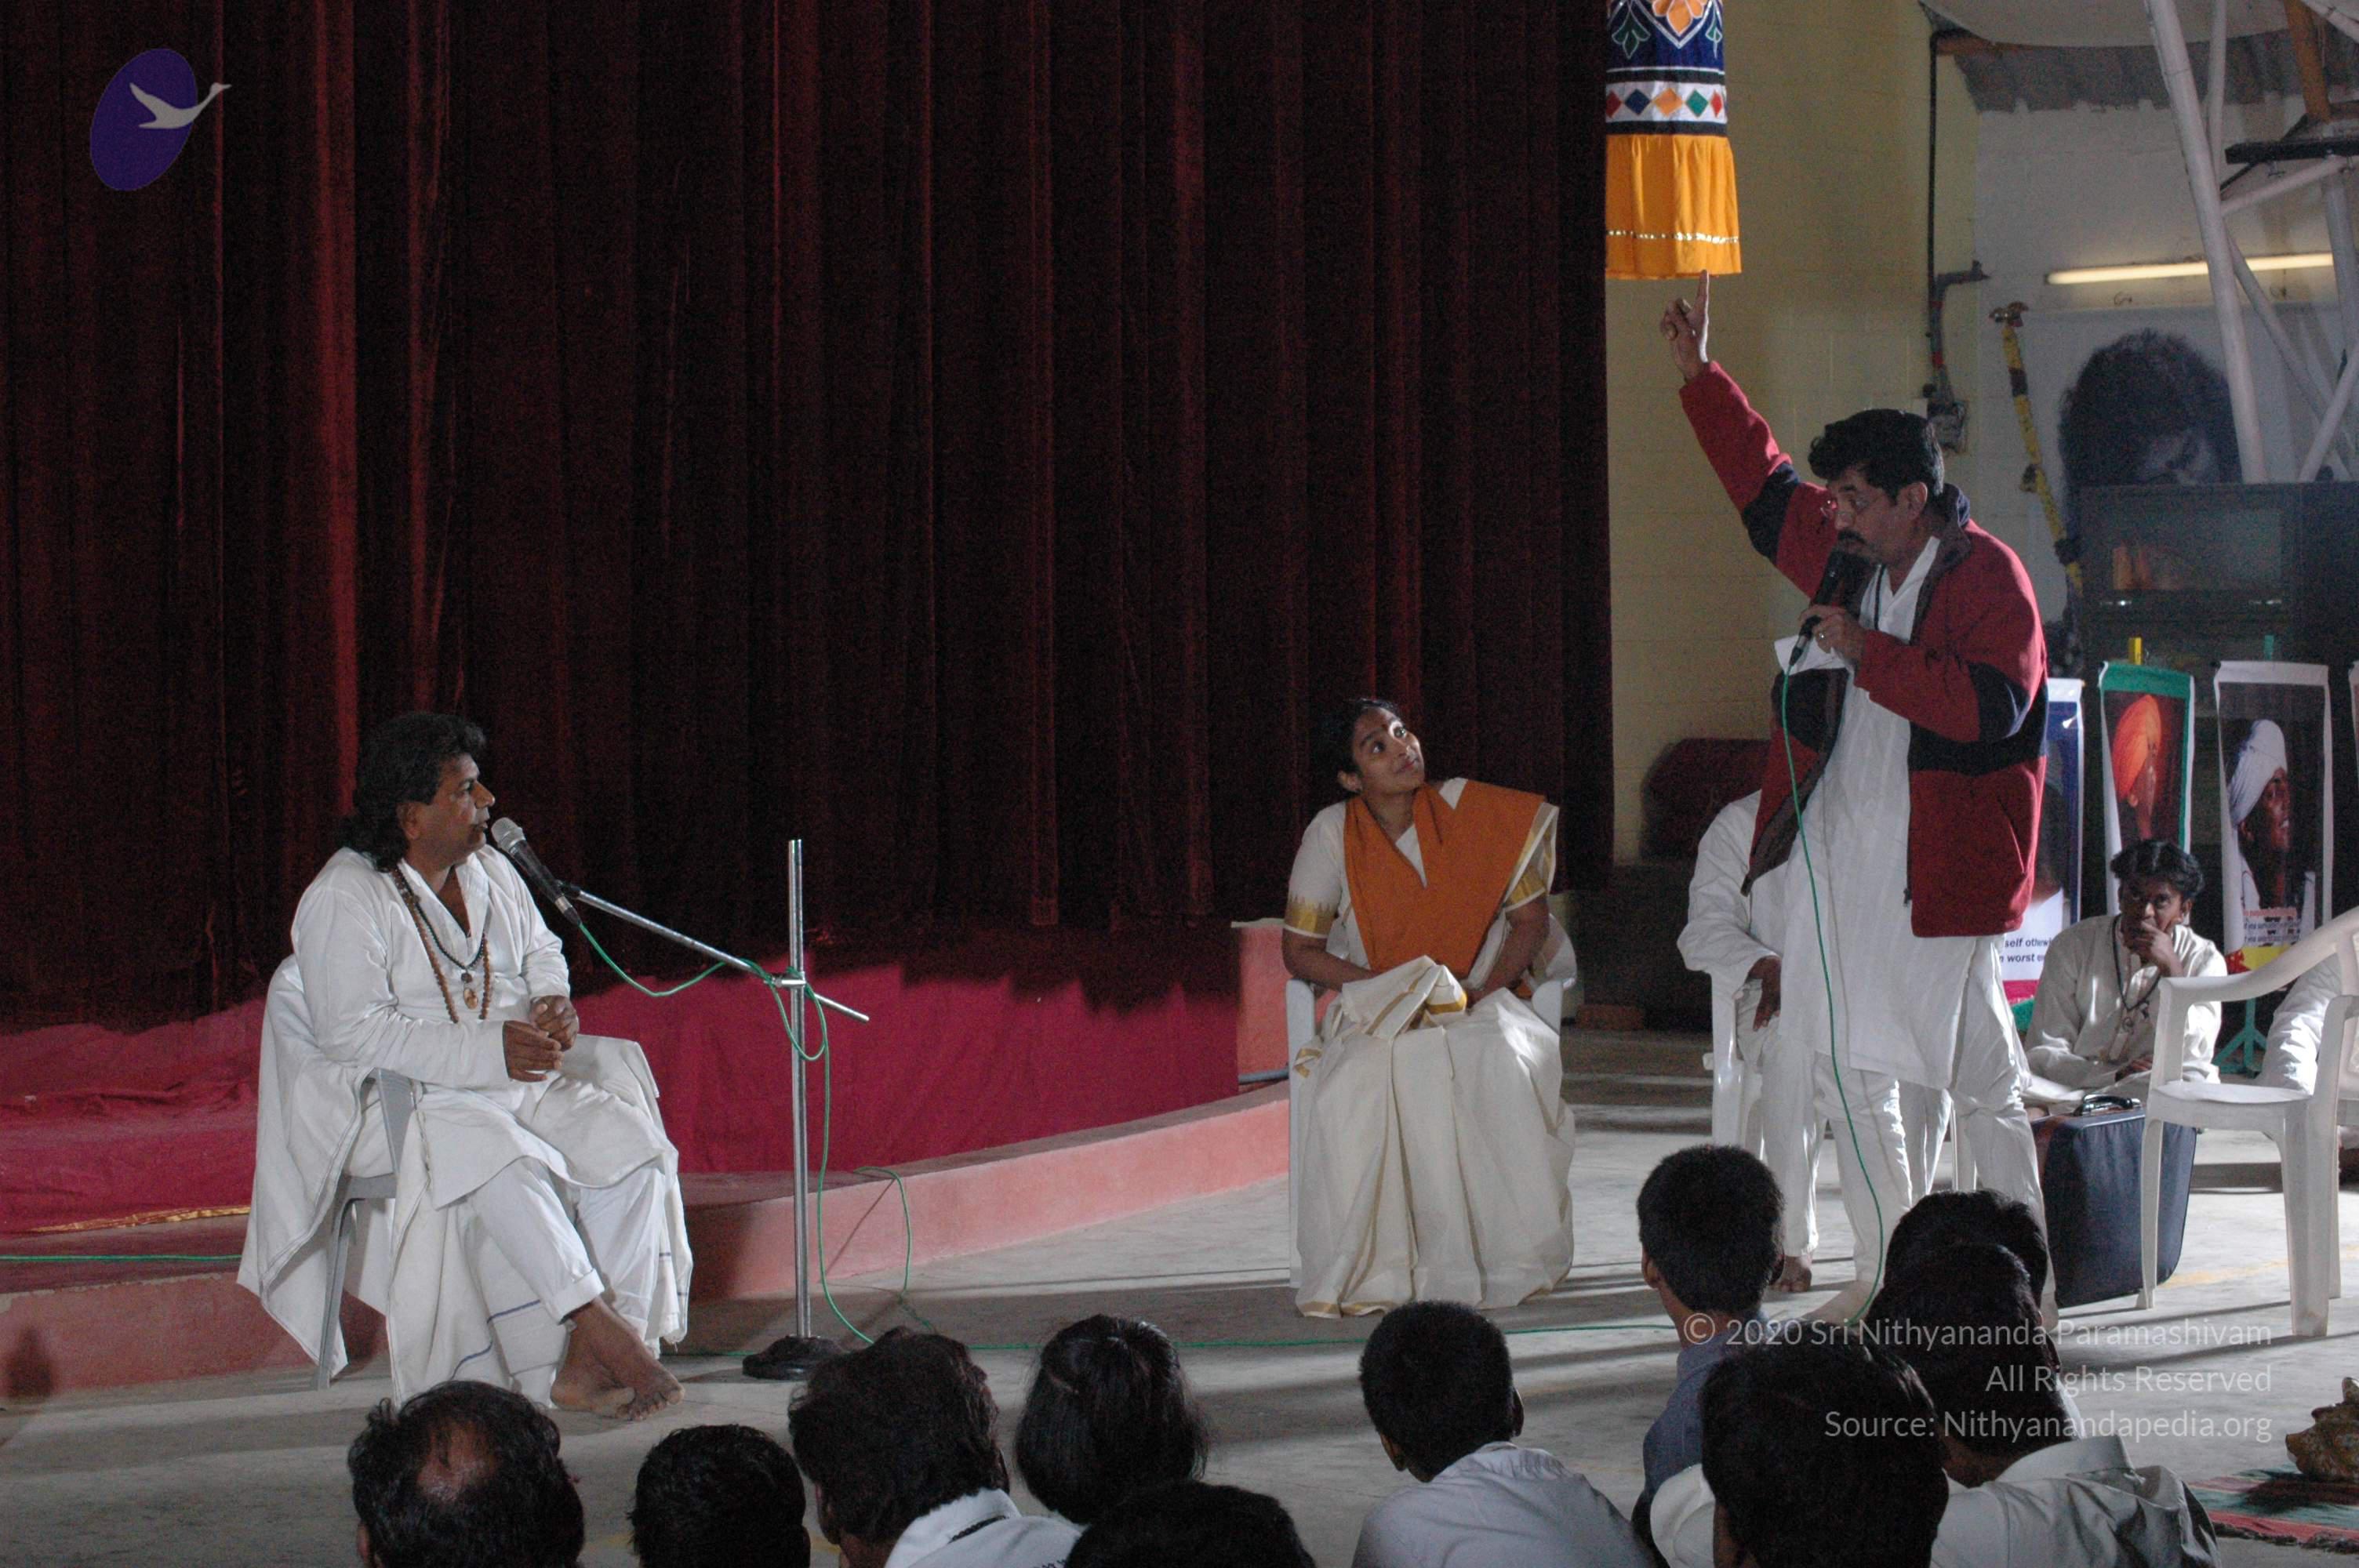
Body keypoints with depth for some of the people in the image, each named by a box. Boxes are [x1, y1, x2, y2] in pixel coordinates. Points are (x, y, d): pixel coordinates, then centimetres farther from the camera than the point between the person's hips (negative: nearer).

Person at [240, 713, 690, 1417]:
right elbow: (354, 1032, -20)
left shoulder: (488, 871, 11)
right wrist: (487, 1050, -26)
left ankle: (591, 1363, -24)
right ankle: (599, 1322, -30)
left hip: (514, 1080, 7)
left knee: (628, 1138, -18)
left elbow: (541, 950, 26)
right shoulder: (343, 899, -12)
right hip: (396, 1098, -7)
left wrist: (553, 1002, 0)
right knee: (507, 1162, -37)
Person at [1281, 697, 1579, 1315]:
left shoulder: (1472, 812, -3)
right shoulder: (1331, 835, -3)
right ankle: (1368, 1269, -30)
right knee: (1359, 1081, -35)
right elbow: (1300, 953, 1)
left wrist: (1485, 992, -13)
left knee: (1501, 1062, -35)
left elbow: (1531, 919, 3)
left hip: (1479, 1002, 0)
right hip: (1375, 1011, 0)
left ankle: (1513, 1261, -28)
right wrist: (1395, 987, -12)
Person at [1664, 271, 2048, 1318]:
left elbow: (1989, 707, -24)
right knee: (1848, 1073, 9)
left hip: (1938, 873, -8)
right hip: (1839, 865, 8)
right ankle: (1887, 1272, 16)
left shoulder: (1988, 578, -11)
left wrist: (1868, 651, -20)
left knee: (1979, 1078, -2)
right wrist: (1700, 376, 22)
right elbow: (1764, 485, 25)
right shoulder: (1848, 559, 11)